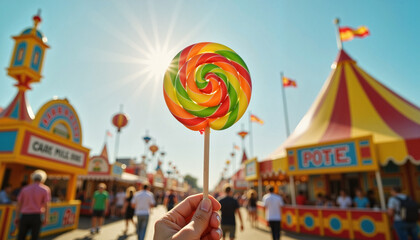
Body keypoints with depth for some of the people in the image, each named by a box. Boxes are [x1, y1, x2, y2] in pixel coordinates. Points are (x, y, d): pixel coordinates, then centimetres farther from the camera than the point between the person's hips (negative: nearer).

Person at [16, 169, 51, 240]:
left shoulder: (25, 189, 8)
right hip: (36, 217, -3)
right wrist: (46, 218, -1)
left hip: (24, 216, 3)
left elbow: (18, 204, 7)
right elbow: (46, 205, -7)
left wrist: (17, 217, 13)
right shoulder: (45, 189, -2)